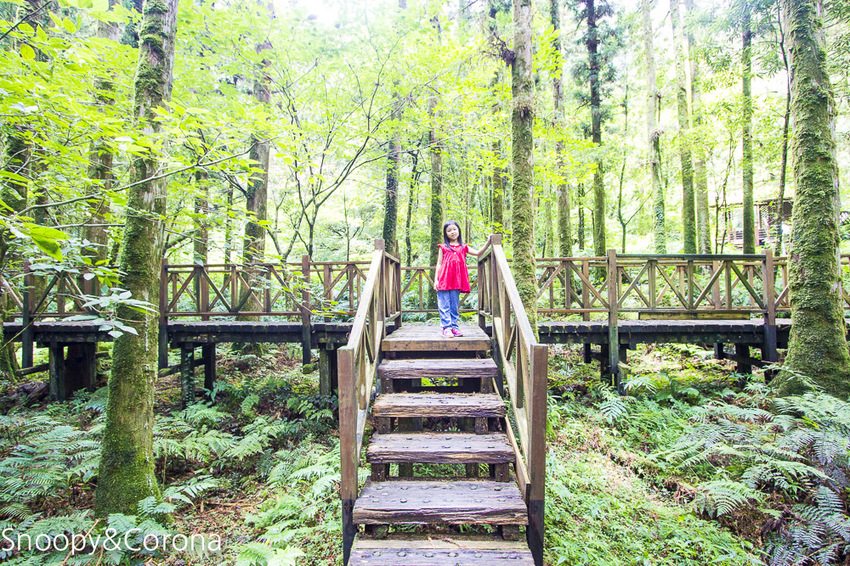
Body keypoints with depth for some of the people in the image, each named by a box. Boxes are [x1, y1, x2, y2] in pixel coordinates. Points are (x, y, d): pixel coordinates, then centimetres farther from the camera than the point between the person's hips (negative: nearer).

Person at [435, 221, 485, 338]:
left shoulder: (463, 247, 16)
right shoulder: (443, 247, 11)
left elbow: (478, 253, 7)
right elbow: (439, 264, 9)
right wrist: (436, 279, 3)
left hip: (457, 280, 2)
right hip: (444, 279, -2)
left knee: (454, 305, 6)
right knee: (444, 304, -5)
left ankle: (454, 326, 11)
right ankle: (446, 327, -4)